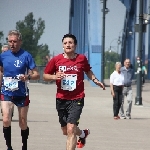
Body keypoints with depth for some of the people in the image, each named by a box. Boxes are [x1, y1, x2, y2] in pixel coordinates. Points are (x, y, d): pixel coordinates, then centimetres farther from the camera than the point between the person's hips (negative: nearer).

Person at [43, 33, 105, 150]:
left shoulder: (82, 59, -1)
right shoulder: (56, 60, -2)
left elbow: (88, 71, 20)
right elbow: (45, 76, 5)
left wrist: (95, 80, 5)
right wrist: (54, 77, -14)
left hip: (76, 99, -3)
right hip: (61, 100, 3)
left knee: (70, 129, -16)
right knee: (65, 131, 16)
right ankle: (83, 133, 48)